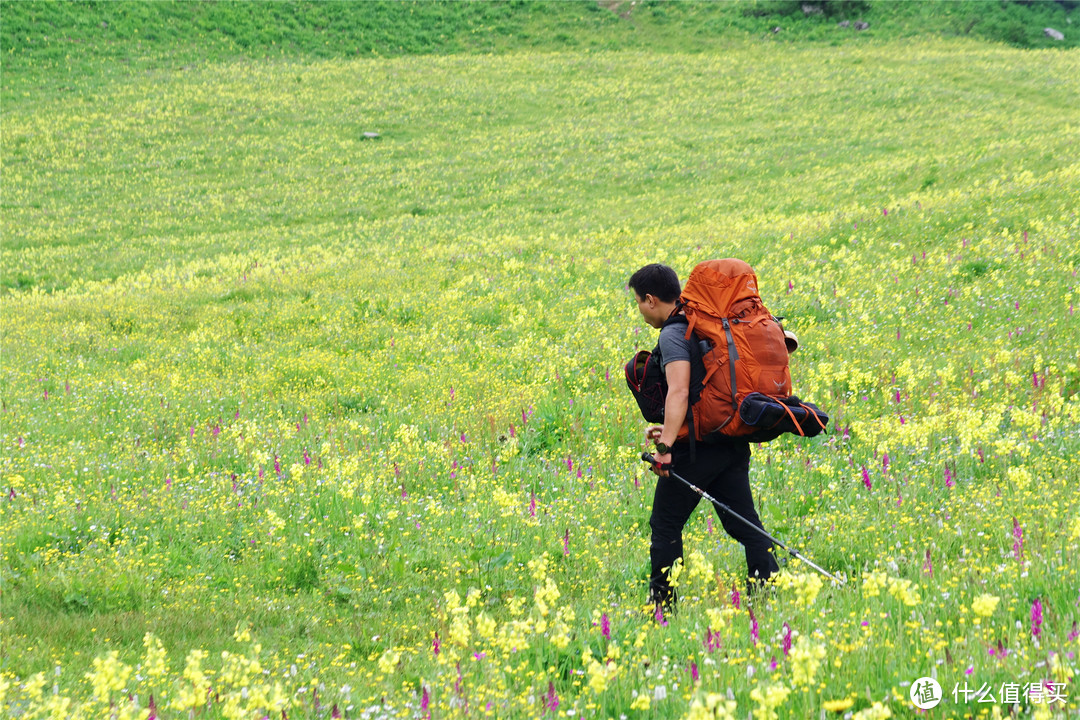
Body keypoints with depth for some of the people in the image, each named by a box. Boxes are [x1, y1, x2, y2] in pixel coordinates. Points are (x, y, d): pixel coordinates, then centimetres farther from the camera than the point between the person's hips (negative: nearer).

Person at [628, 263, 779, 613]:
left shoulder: (673, 334, -13)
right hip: (734, 445, 8)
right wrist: (671, 431, 29)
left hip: (696, 449, -8)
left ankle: (662, 604, 8)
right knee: (744, 522, 6)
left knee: (665, 525, 5)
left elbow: (679, 391, -27)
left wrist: (666, 445, -35)